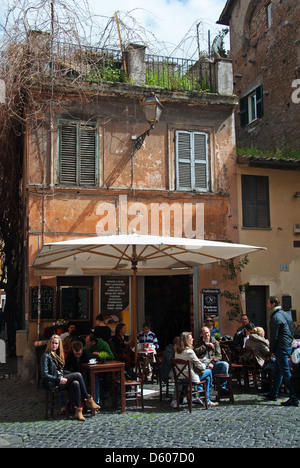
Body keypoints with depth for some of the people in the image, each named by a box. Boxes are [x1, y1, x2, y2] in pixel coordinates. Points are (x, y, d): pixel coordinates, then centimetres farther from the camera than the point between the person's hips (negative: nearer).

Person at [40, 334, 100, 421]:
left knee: (75, 383, -25)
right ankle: (88, 400, -9)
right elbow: (44, 375, -14)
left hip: (60, 380, 7)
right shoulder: (46, 356, -7)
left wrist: (72, 374, 8)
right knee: (78, 375, -19)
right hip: (52, 384, -7)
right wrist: (59, 380, -22)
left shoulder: (57, 355, 19)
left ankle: (78, 411, -29)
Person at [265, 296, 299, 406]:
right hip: (288, 346, 10)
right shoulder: (286, 314, 13)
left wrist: (272, 350, -6)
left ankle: (294, 399, -5)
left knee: (286, 373, -6)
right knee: (277, 371, 18)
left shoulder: (275, 317, -16)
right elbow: (291, 332, 18)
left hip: (281, 348, -10)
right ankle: (273, 394, 28)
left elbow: (274, 336, -16)